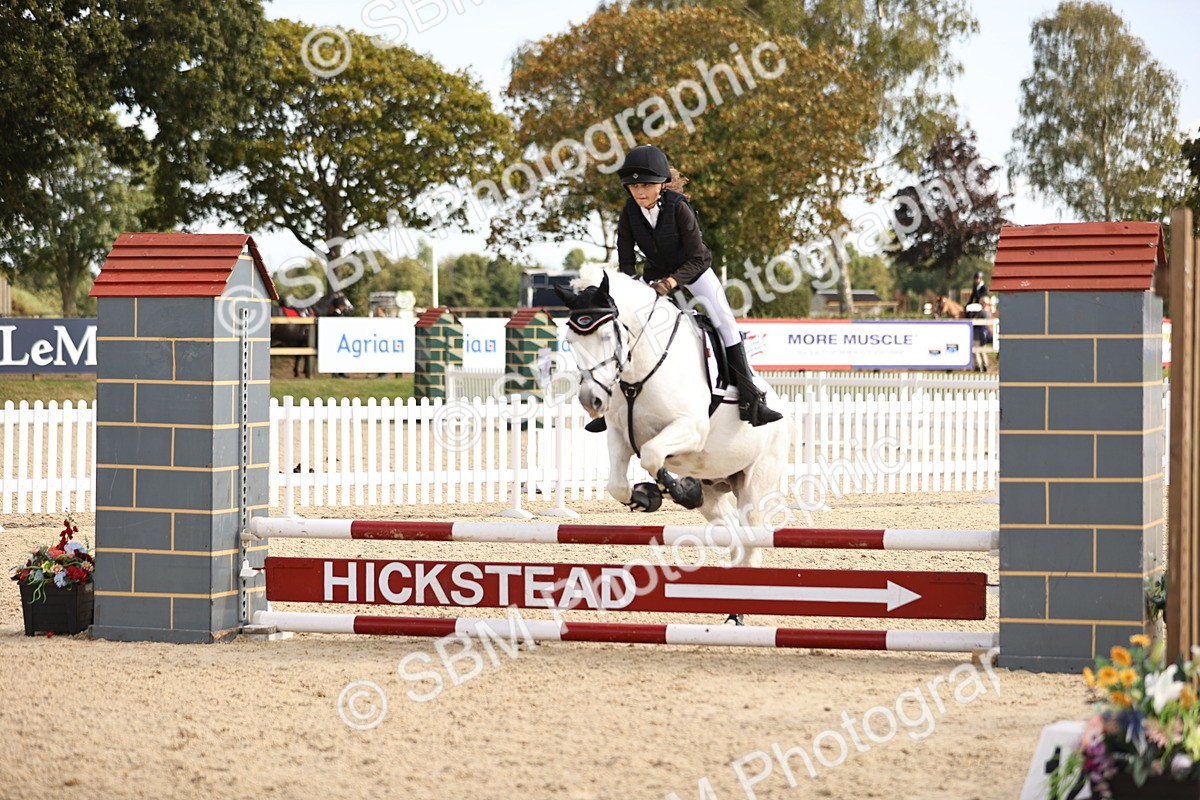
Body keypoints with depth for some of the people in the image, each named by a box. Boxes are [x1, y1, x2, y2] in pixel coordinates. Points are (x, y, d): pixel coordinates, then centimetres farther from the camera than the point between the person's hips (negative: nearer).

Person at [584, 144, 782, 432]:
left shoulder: (678, 207, -29)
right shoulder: (629, 213, -18)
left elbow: (698, 258, -27)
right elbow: (626, 262, -9)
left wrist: (673, 280, -41)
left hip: (692, 268, -4)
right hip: (655, 273, 4)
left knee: (724, 320, -21)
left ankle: (750, 399, -19)